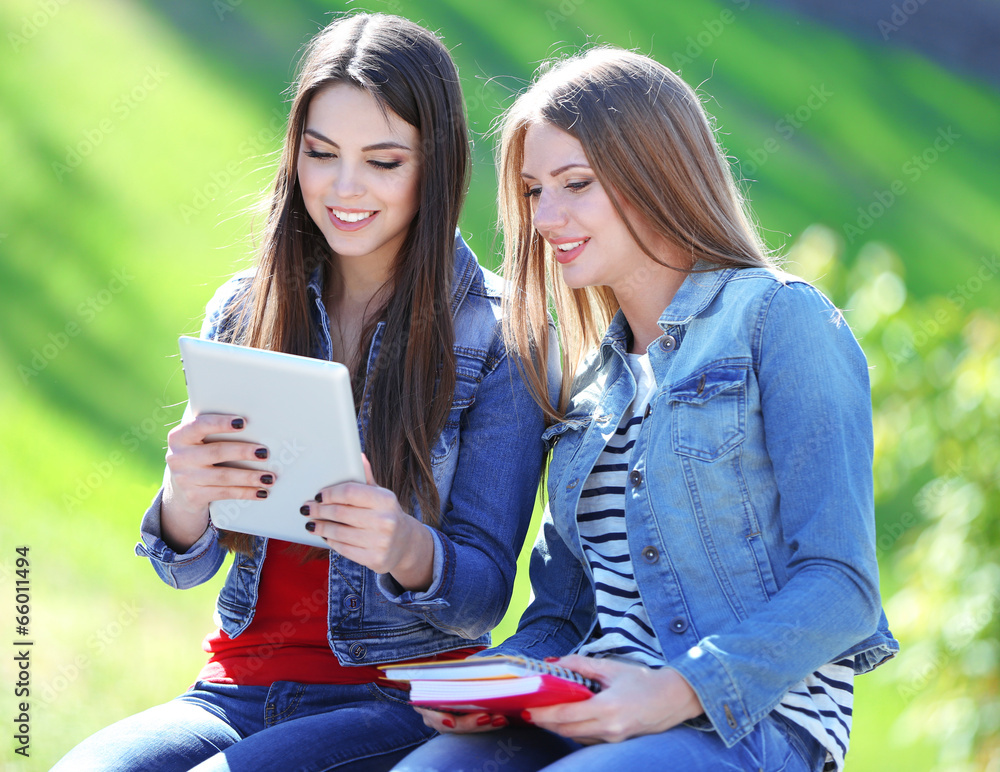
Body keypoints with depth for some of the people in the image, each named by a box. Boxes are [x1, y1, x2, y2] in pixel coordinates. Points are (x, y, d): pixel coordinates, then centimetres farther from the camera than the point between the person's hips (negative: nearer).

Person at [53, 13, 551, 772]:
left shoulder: (499, 334, -3)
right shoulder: (242, 310, 8)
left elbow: (484, 594, -4)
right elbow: (186, 566, 8)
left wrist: (405, 548, -28)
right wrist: (184, 494, -16)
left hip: (399, 702, -4)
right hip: (239, 687, 4)